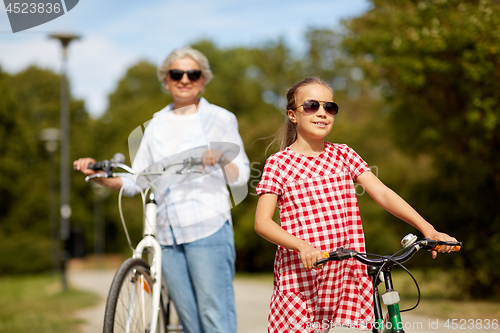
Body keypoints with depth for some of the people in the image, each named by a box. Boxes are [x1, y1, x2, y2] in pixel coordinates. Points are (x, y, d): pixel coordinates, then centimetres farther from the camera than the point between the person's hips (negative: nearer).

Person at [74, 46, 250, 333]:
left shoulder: (220, 118, 6)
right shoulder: (158, 124, 18)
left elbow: (241, 177, 2)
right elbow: (134, 181, 15)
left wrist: (222, 159, -18)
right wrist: (99, 175, -1)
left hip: (209, 229, -5)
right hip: (167, 234, 5)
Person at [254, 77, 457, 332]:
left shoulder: (343, 155, 10)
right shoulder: (278, 163, 0)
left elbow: (382, 193, 1)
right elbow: (262, 222, -8)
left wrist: (428, 229, -12)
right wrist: (301, 245, -26)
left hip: (349, 271, 3)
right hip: (300, 275, -3)